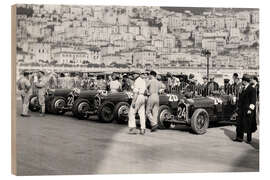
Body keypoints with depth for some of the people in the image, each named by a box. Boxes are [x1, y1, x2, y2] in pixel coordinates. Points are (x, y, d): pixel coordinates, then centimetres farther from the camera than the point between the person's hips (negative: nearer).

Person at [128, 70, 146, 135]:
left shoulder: (137, 81, -13)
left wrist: (133, 101, -21)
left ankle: (133, 129, -8)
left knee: (131, 113, -2)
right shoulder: (143, 81, 16)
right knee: (142, 114, 8)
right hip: (143, 98, 9)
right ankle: (142, 130, 6)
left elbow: (136, 92, -20)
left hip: (137, 98, -9)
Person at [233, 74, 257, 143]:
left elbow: (253, 100, -14)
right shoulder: (244, 89, 13)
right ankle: (239, 138, 12)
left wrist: (250, 109, -19)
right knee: (240, 124, 6)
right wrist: (239, 107, 19)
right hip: (242, 110, 8)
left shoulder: (252, 89, -12)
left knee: (248, 125, 2)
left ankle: (249, 139, 13)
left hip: (247, 111, -8)